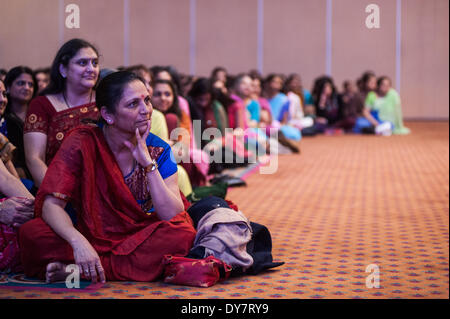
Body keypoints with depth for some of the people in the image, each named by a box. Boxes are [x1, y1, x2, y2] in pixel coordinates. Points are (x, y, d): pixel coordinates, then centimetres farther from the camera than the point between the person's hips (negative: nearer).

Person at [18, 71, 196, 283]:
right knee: (31, 233, -26)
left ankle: (80, 271, -26)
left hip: (142, 241, 2)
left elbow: (173, 216, -12)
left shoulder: (158, 150, -2)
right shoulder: (82, 143, -7)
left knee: (183, 234, -31)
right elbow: (51, 204, -15)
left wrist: (148, 163, -20)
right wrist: (78, 241, -34)